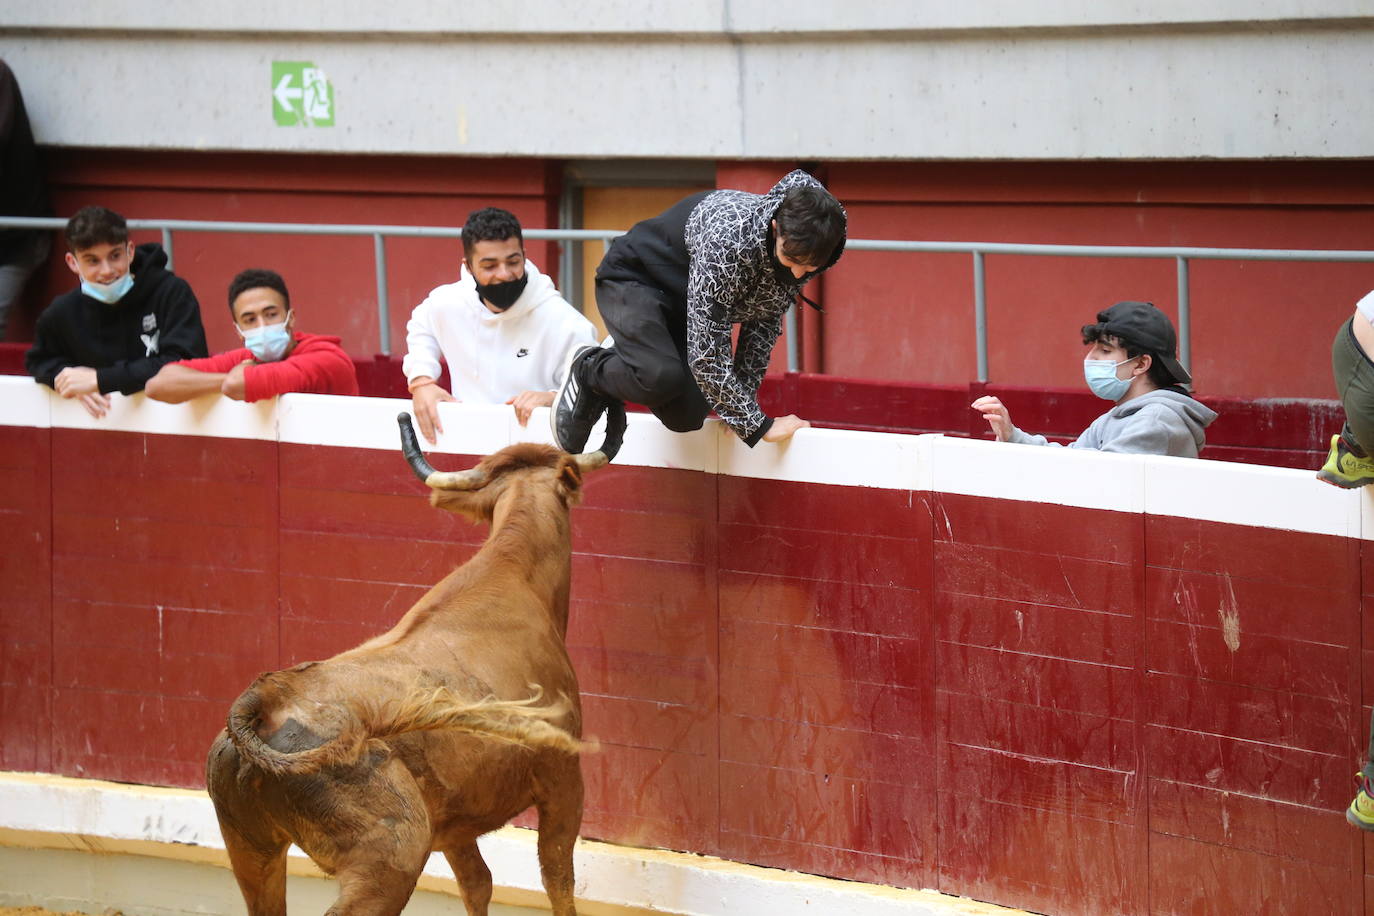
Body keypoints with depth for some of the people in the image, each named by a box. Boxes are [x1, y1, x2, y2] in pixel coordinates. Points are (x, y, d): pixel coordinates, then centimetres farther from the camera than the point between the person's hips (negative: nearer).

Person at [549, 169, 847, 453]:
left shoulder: (801, 256, -17)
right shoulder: (727, 238, -40)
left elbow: (764, 322, 1)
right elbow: (706, 353, -37)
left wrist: (742, 400, -6)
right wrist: (756, 424, -33)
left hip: (681, 299, 7)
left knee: (687, 416, -9)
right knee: (662, 377, -33)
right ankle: (589, 370, 0)